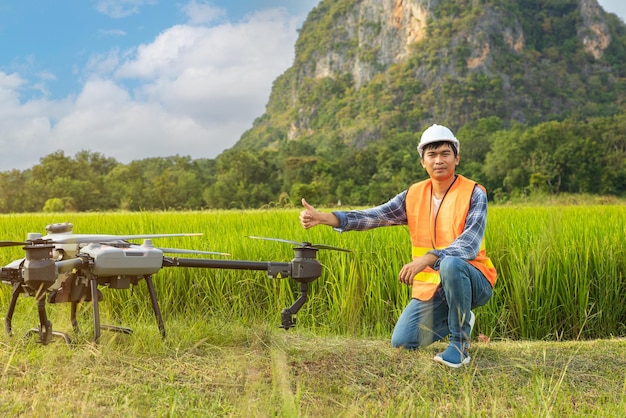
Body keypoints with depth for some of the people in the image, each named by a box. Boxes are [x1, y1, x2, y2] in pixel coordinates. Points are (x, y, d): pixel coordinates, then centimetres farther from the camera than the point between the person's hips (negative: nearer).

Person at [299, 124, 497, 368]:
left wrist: (426, 259, -40)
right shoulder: (414, 196, 3)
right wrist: (323, 217, -22)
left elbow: (469, 246, -25)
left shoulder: (474, 194, -11)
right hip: (431, 286, 5)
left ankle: (460, 344, -18)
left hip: (472, 280, -5)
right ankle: (456, 320, 21)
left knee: (451, 264, -38)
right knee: (401, 343, -6)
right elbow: (372, 216, -8)